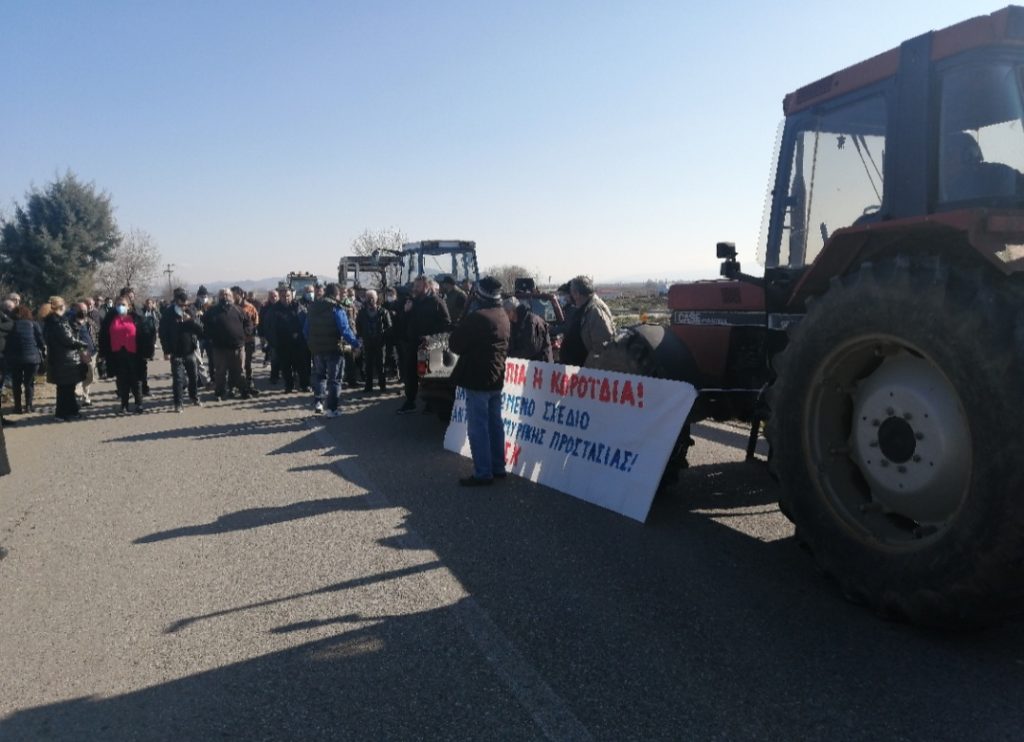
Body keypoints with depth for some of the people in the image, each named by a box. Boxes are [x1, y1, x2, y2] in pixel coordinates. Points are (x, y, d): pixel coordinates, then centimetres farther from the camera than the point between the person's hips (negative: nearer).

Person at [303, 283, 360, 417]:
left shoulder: (312, 307, 6)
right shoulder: (337, 309, -13)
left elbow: (306, 330, 10)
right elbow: (345, 330, -19)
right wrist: (355, 343, -9)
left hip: (316, 348, 5)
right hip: (334, 349, -5)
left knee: (319, 375, 23)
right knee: (334, 378, 4)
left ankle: (317, 402, 13)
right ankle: (332, 409, 3)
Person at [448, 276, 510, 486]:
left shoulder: (477, 317, -19)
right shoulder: (503, 316, 9)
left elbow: (454, 343, -11)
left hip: (477, 378, -9)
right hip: (496, 377, 9)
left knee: (478, 427, -4)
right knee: (495, 424, 14)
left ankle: (483, 473, -1)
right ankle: (498, 468, 20)